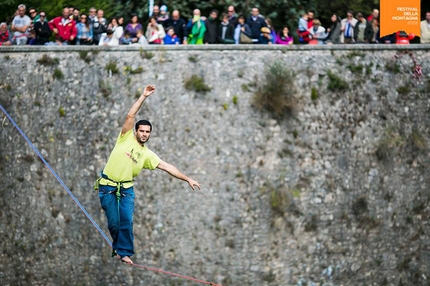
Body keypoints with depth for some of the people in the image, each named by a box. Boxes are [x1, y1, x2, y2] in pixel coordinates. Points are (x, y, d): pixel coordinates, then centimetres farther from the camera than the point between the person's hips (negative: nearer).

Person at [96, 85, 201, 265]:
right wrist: (144, 97, -16)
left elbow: (167, 167, 3)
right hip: (108, 187, -2)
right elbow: (130, 116, -12)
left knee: (127, 221, -9)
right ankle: (118, 246, 22)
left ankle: (124, 252, 0)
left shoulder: (147, 154, 5)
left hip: (126, 189, 2)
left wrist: (187, 179, -2)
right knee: (113, 222, -2)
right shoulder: (126, 138, -3)